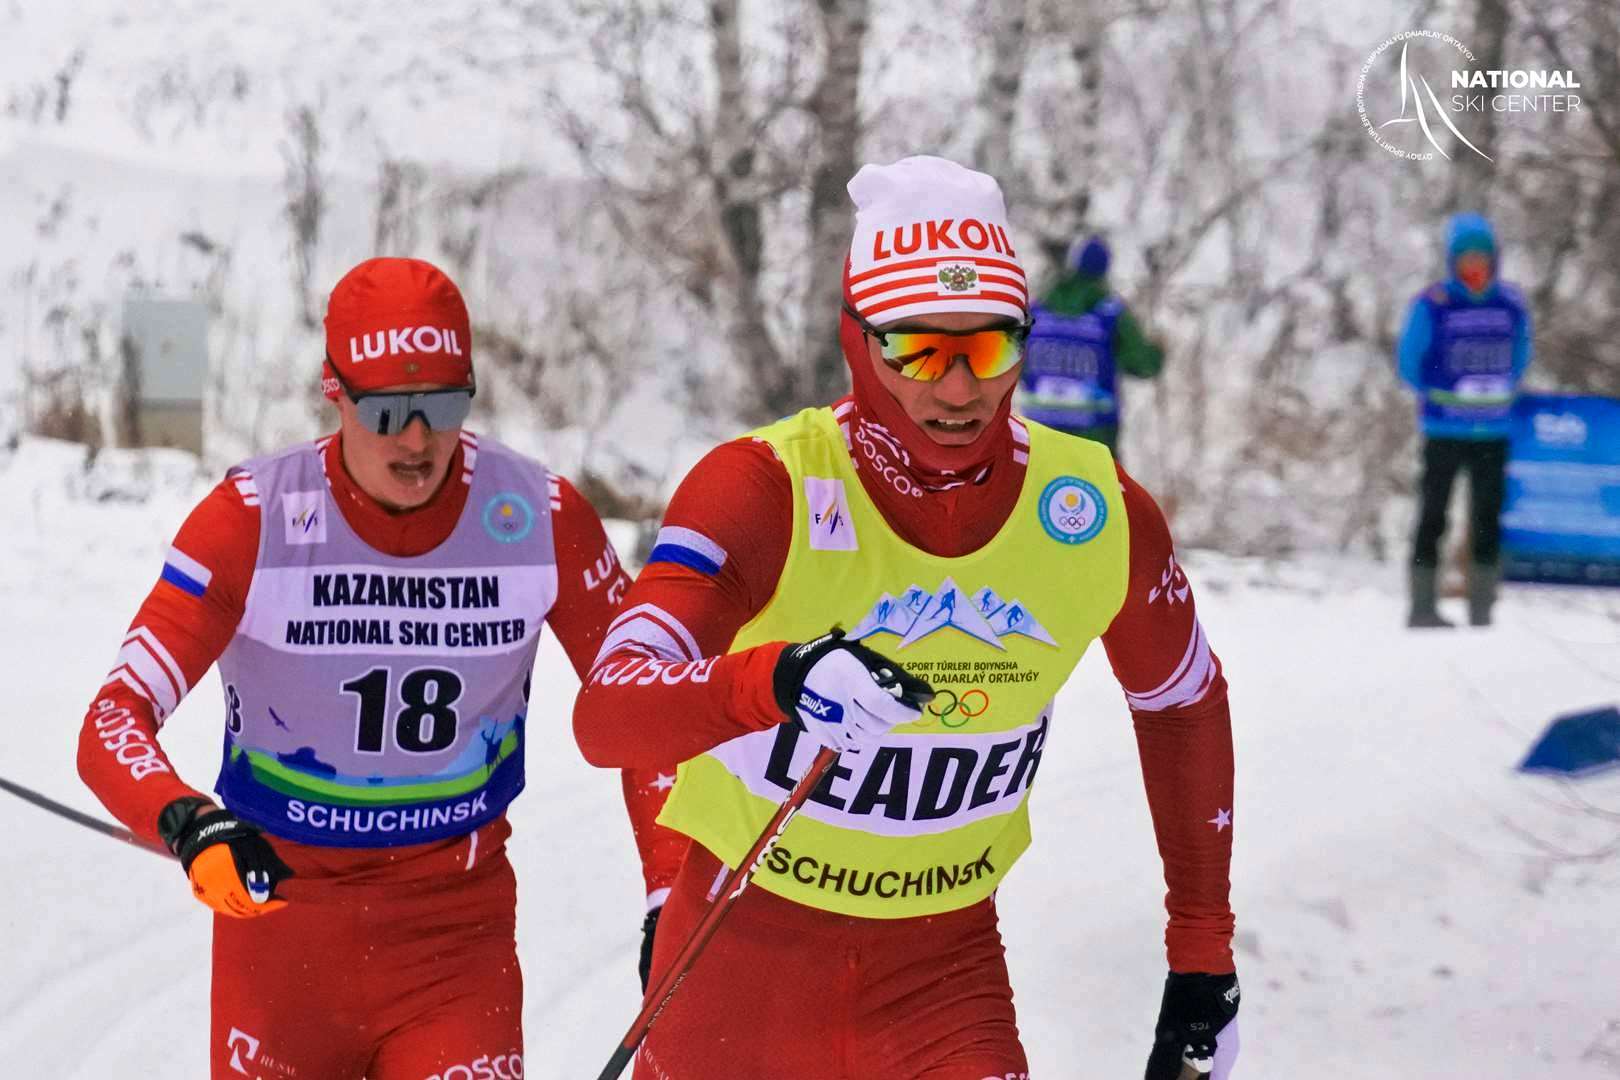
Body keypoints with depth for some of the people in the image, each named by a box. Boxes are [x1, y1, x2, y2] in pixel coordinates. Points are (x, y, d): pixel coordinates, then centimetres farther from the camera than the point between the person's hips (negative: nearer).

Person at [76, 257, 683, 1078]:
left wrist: (673, 892, -7)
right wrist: (188, 822, -43)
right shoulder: (254, 519, -17)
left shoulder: (542, 518, -11)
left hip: (458, 922, 1)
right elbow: (112, 722, -23)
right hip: (279, 903, -1)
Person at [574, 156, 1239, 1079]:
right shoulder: (766, 488, -20)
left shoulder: (1098, 510, -10)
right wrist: (774, 681, -50)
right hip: (747, 942, -1)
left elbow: (1186, 703, 9)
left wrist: (1205, 953, 11)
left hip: (947, 962, 1)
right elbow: (605, 714, -31)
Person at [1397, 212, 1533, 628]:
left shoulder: (1511, 305, 4)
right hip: (1444, 433, -3)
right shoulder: (1432, 305, -8)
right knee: (1432, 517, -1)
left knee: (1488, 521, 5)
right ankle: (1423, 606, 3)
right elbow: (1410, 362, 1)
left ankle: (1482, 605, 11)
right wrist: (1436, 397, 7)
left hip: (1494, 433, 3)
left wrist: (1498, 398, 11)